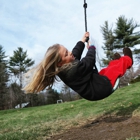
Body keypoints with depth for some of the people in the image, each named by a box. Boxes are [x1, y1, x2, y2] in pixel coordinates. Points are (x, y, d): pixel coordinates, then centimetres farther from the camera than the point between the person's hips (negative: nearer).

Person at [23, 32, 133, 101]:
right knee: (122, 60, 10)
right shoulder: (73, 70, -35)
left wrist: (83, 40, 13)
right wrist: (91, 47, -3)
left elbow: (76, 55, 4)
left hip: (94, 89, 8)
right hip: (103, 87, -8)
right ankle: (129, 60, 41)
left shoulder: (62, 69, -8)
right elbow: (90, 61, -22)